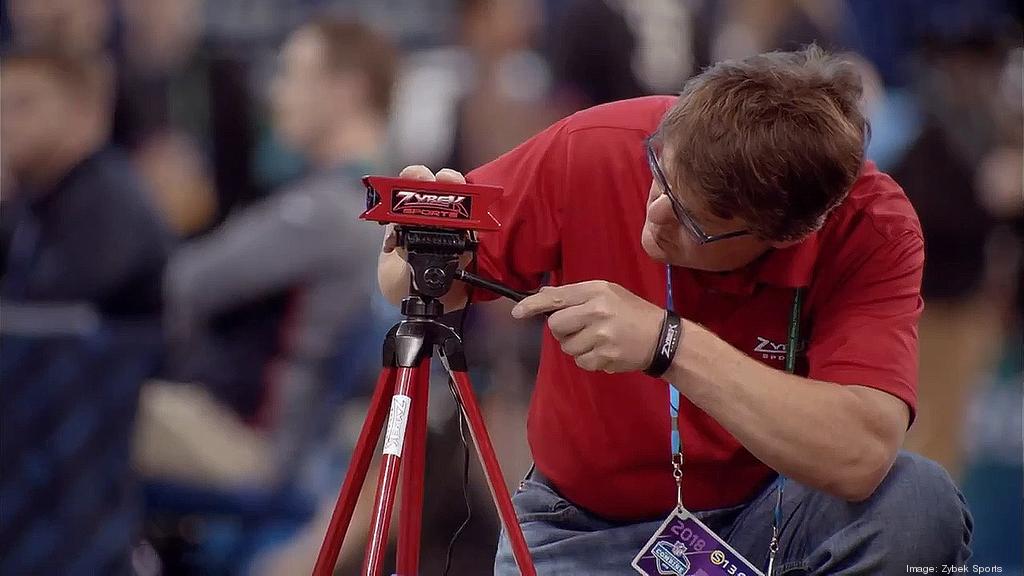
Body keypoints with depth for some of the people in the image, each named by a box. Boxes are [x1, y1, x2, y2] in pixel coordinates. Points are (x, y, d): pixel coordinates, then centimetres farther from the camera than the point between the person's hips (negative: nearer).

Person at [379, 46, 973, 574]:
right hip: (589, 526, 0)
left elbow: (860, 456, -37)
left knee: (919, 504, -29)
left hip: (768, 514, 0)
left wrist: (672, 343, -41)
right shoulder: (591, 152, -19)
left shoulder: (873, 225, -23)